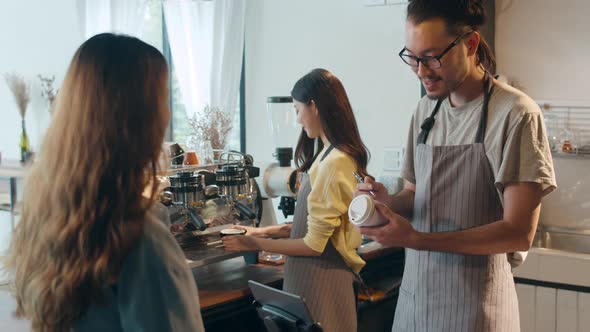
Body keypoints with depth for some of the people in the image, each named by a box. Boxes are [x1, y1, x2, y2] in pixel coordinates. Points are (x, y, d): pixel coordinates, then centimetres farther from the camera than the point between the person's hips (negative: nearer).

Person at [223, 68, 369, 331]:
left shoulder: (332, 163, -22)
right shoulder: (340, 155, 6)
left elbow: (314, 244, -18)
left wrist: (256, 244, -8)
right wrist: (269, 231, 11)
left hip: (318, 281, -9)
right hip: (320, 275, 9)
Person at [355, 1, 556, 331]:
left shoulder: (516, 114, -15)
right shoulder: (425, 110, 5)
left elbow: (519, 233, -17)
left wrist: (416, 239, -25)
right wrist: (389, 203, -8)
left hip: (476, 302, -6)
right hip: (414, 289, 6)